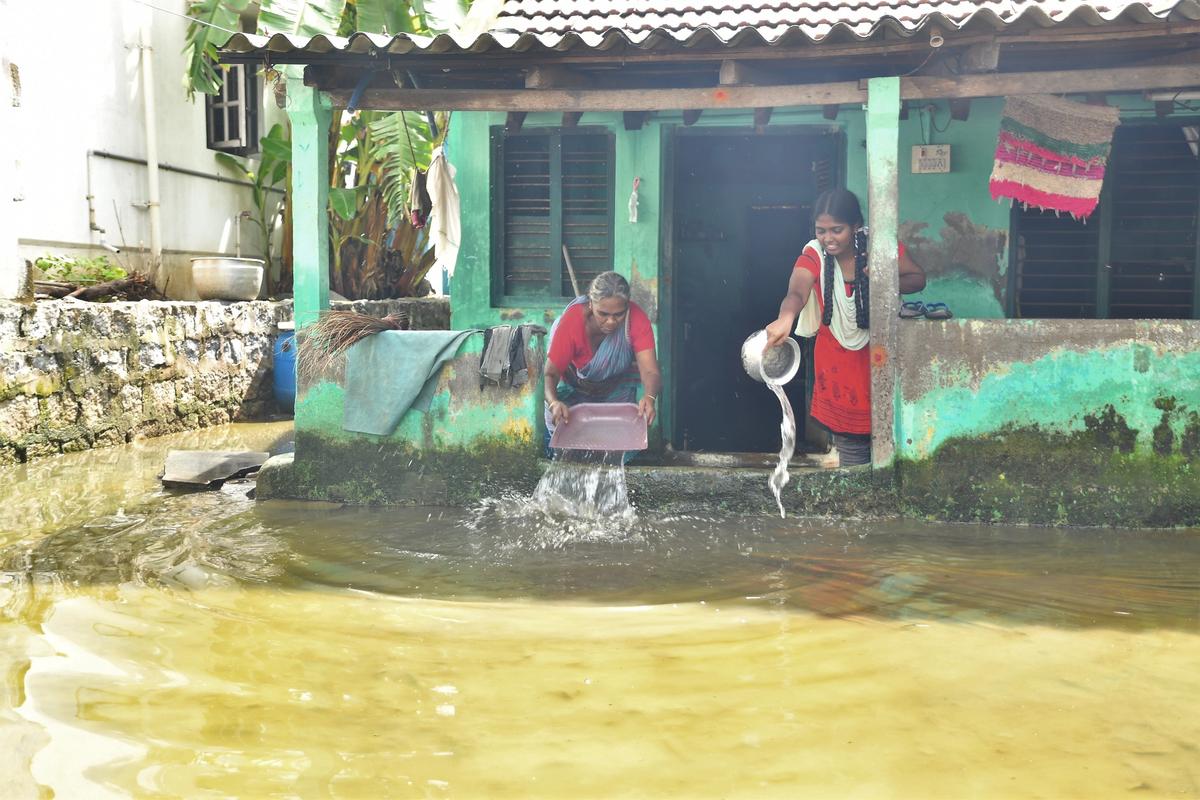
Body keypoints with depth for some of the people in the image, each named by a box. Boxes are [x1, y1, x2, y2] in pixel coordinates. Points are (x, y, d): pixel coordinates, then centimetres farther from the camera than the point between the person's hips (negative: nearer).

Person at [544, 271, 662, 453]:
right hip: (574, 389, -1)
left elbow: (650, 371, -37)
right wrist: (554, 402, -53)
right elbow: (551, 373, -32)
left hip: (617, 389, 1)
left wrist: (650, 397, -60)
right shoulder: (572, 320, -35)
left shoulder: (637, 318, -32)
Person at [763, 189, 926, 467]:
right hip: (839, 365, 0)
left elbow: (918, 279, -1)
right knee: (852, 451, 6)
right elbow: (796, 292, -34)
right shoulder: (813, 255, -15)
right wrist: (785, 318, -57)